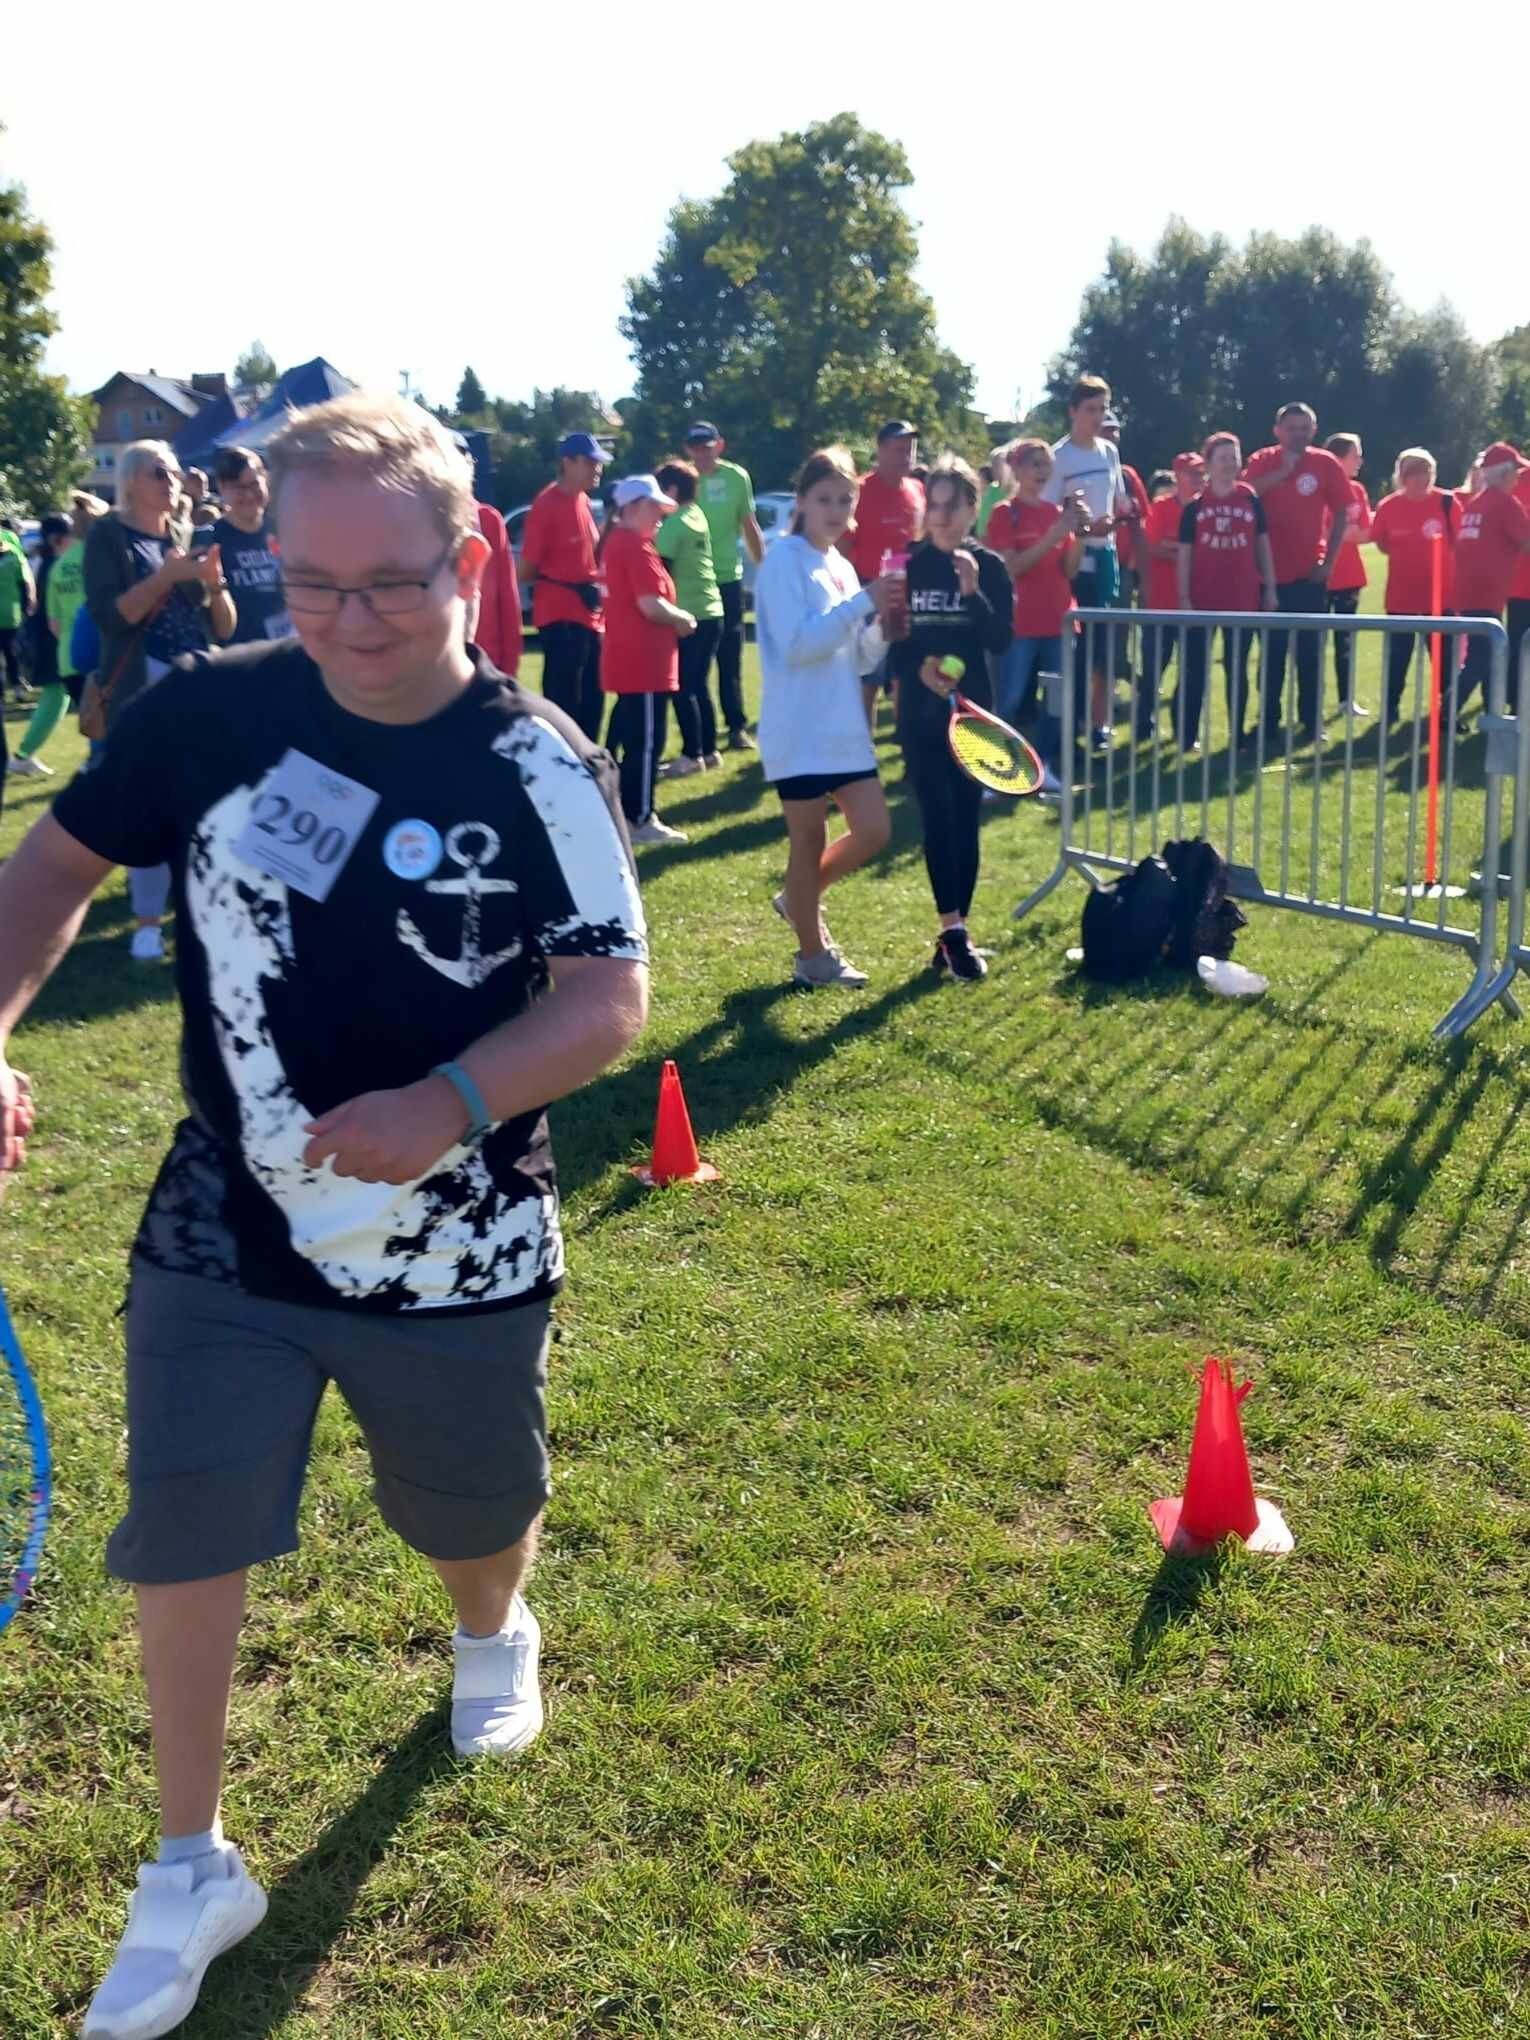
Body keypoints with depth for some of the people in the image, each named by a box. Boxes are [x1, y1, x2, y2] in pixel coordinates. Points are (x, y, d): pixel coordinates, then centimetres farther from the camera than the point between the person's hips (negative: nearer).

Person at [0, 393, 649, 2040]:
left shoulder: (541, 770, -15)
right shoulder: (206, 714, -10)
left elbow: (608, 998, -16)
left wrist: (451, 1106, -34)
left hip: (457, 1261, -1)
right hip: (222, 1241, 1)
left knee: (474, 1517, 22)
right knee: (177, 1546, 3)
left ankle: (492, 1640, 60)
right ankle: (189, 1872, 27)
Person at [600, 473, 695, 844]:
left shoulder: (617, 541, 16)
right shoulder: (637, 545, -16)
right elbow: (651, 606, -23)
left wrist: (673, 617, 13)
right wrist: (683, 619, -6)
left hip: (626, 659, 10)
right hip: (643, 661, -10)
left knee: (628, 738, 14)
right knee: (646, 741, -6)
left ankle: (625, 814, 20)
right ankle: (640, 820, -3)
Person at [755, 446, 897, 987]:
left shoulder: (842, 568, 13)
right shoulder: (785, 559, -9)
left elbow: (861, 662, 14)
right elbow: (796, 644, -21)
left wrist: (880, 623, -5)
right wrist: (863, 603, -21)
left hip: (844, 728, 7)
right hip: (800, 733, -7)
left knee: (874, 831, 6)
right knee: (809, 841, 2)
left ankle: (799, 898, 29)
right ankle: (813, 955, 17)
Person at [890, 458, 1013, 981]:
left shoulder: (989, 567, 1)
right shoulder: (907, 564, 1)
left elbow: (1001, 641, -8)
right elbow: (887, 638, 1)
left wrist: (973, 593, -20)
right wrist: (917, 666, -16)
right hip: (920, 712, -1)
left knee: (965, 820, 3)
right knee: (938, 817, -9)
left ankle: (953, 934, 12)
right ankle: (953, 930, -9)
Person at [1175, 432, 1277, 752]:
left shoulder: (1251, 500, 3)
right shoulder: (1194, 506, -1)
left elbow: (1263, 545, 8)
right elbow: (1184, 554, 0)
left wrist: (1269, 588, 4)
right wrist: (1184, 598, -5)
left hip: (1244, 598, 2)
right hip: (1202, 599, -1)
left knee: (1237, 669, 11)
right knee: (1194, 669, 2)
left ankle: (1237, 732, 20)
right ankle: (1186, 735, 8)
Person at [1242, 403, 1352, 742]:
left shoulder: (1325, 463, 0)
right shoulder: (1262, 461, -1)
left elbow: (1341, 513, 4)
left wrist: (1329, 560, -2)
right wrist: (1282, 472, -22)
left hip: (1310, 573, 0)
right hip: (1271, 573, 0)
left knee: (1310, 651, 5)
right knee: (1271, 652, 6)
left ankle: (1312, 722, 12)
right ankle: (1268, 723, 14)